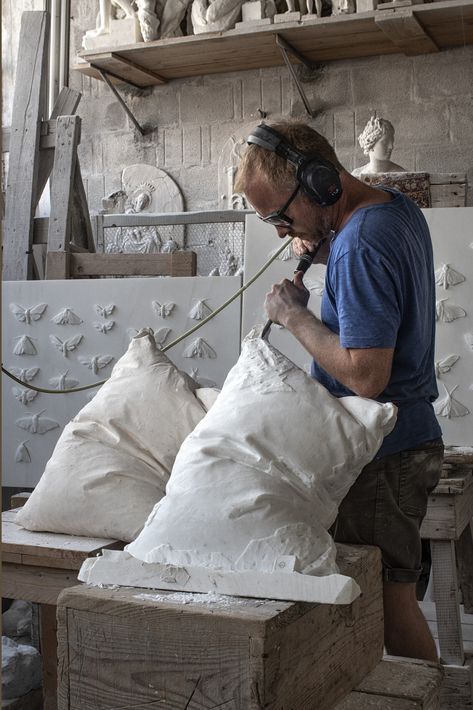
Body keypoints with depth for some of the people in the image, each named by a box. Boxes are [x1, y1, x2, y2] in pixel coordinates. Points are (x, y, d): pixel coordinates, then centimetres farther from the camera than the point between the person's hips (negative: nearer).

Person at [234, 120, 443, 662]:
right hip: (412, 436, 10)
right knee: (394, 589, 16)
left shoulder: (361, 247, -23)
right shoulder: (397, 206, 7)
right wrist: (320, 249, 6)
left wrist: (295, 316, -15)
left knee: (388, 597, 0)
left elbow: (365, 377, -28)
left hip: (379, 453, -10)